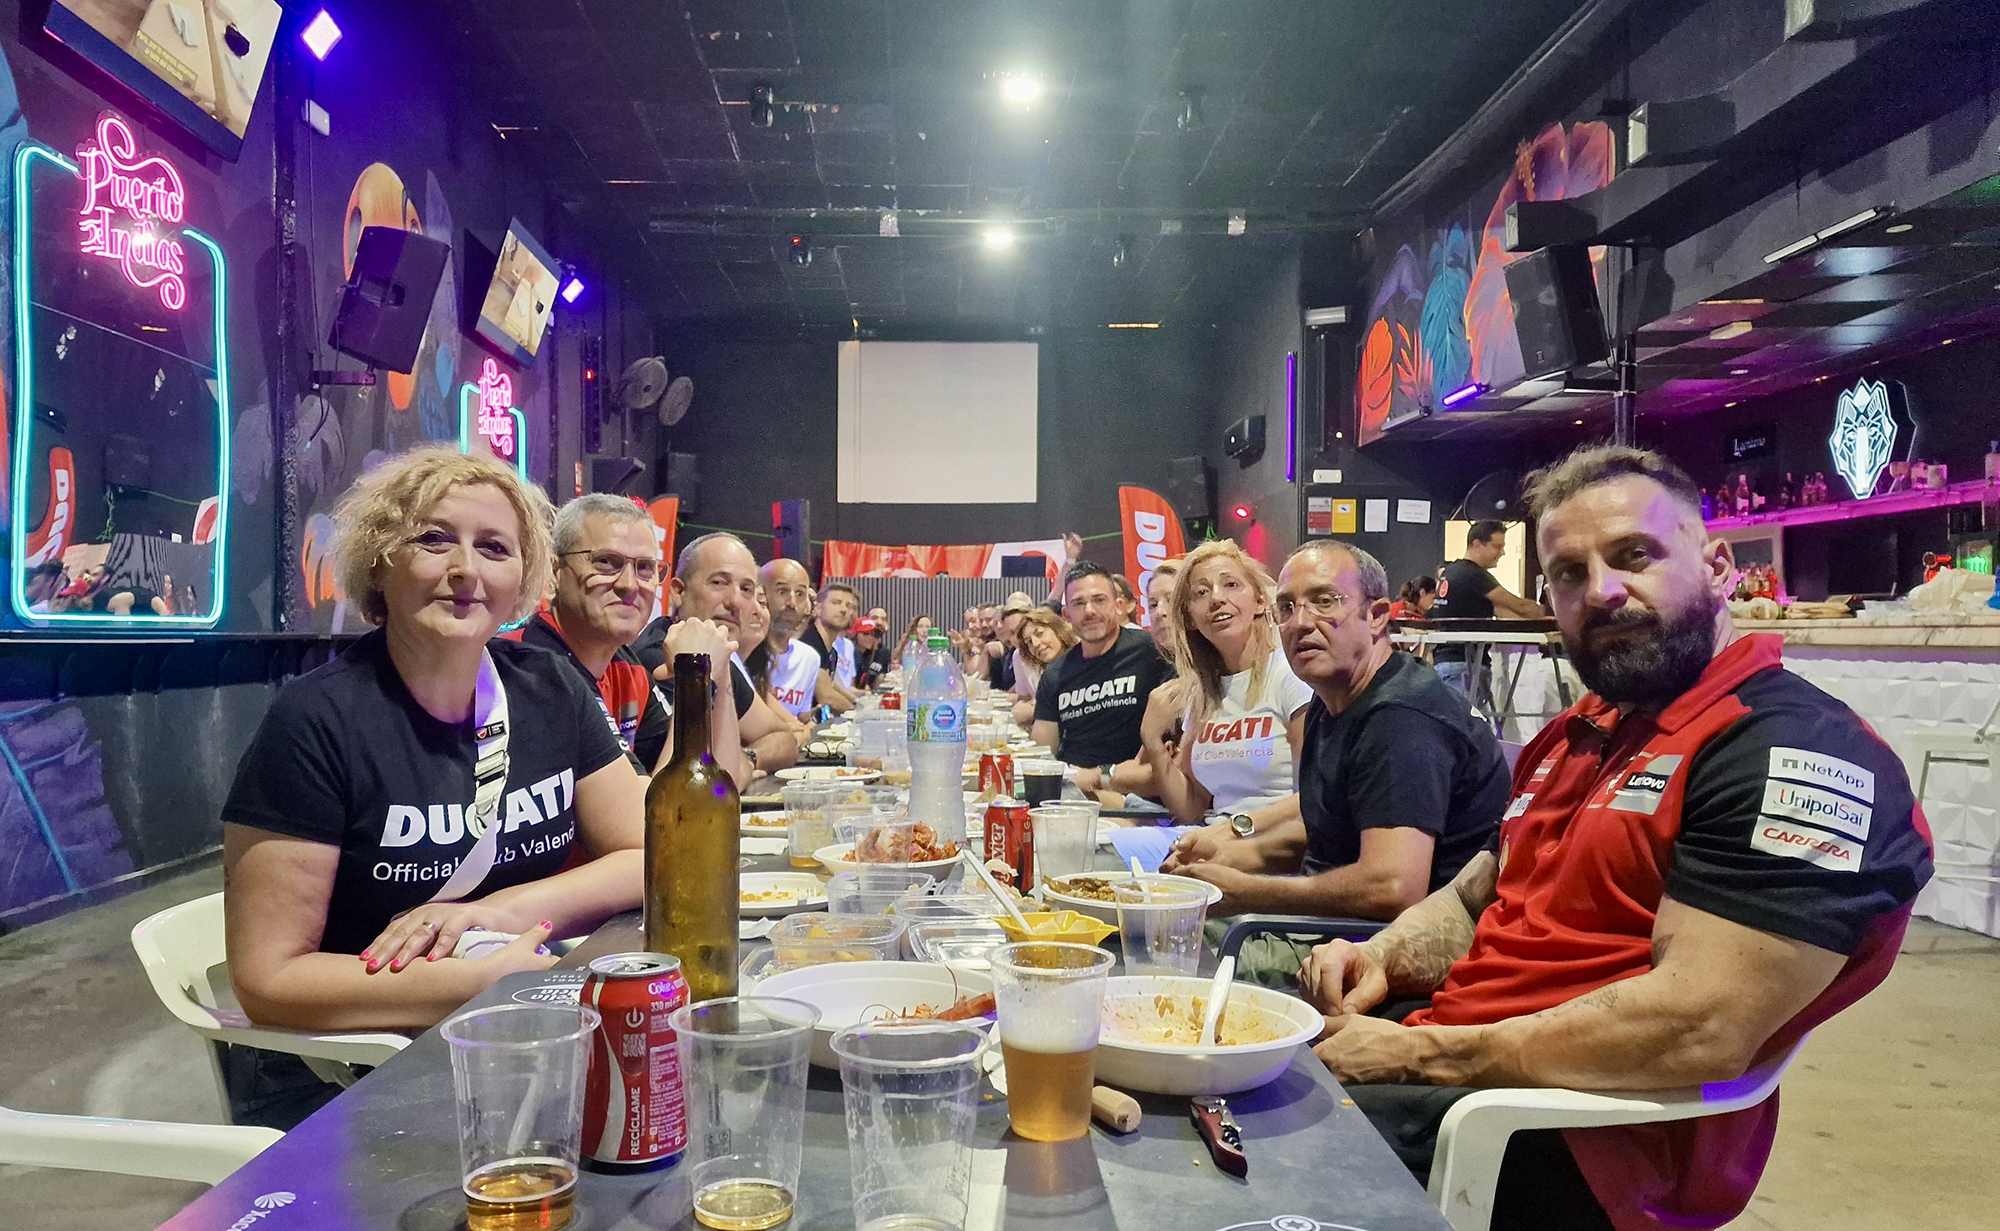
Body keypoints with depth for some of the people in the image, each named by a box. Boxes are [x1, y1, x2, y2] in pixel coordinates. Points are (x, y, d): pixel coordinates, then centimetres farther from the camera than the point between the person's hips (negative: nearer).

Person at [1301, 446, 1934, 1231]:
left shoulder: (1804, 753, -15)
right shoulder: (1576, 737, 13)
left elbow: (1696, 1033, -25)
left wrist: (1419, 1055, -19)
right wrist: (1384, 958, -2)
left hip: (1567, 1140, -8)